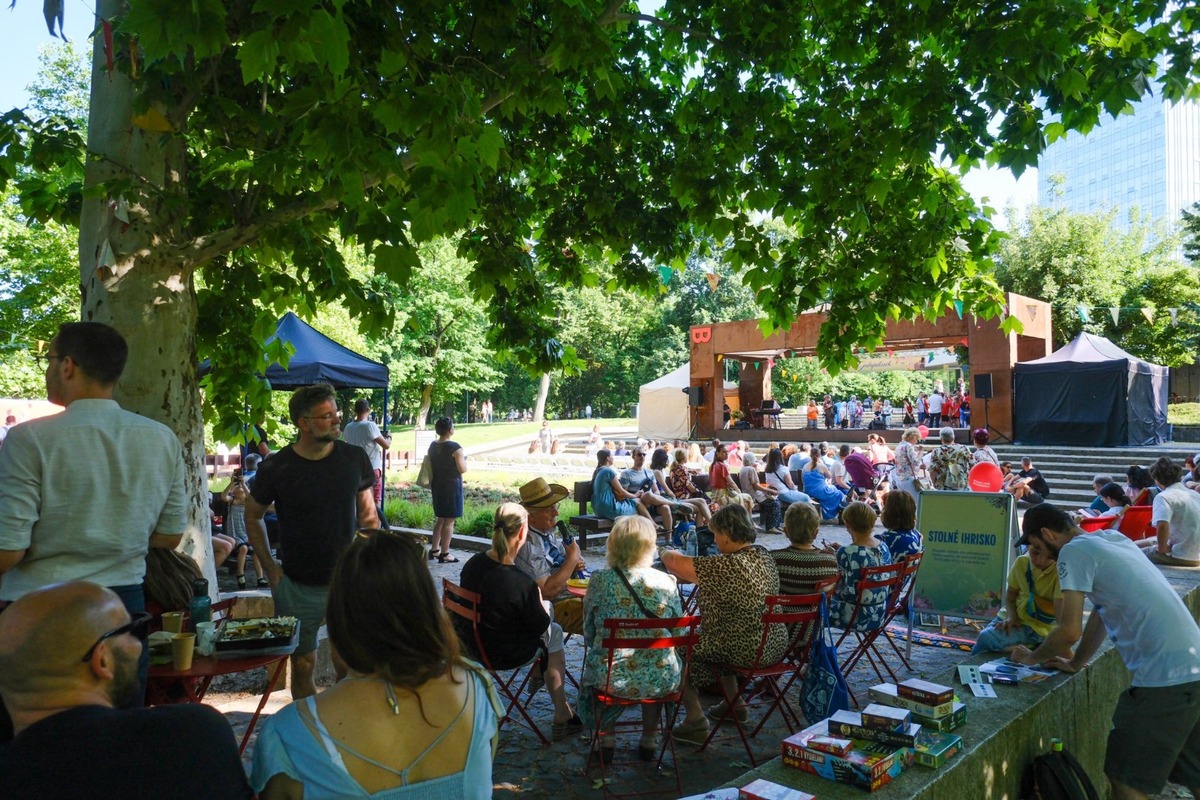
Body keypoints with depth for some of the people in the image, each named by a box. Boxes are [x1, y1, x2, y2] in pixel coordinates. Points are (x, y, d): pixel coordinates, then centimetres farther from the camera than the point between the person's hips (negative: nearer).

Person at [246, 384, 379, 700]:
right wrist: (270, 568, -1)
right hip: (299, 588, -1)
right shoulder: (276, 468, -9)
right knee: (303, 665, 11)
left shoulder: (355, 458, -4)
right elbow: (253, 516, 6)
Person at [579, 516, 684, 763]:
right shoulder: (667, 582, -6)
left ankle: (606, 741, 36)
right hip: (661, 682, 1)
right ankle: (649, 741, 40)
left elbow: (589, 634, 2)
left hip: (610, 680, -1)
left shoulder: (599, 581, -9)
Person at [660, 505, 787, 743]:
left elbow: (672, 561, -22)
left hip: (744, 651, -8)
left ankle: (695, 719, 8)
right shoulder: (764, 557, 0)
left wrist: (669, 553, 0)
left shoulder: (726, 566, -26)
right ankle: (735, 702, 38)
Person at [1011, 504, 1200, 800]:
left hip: (1165, 675, -9)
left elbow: (1070, 630, -12)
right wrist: (1076, 663, 29)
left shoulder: (1074, 551, -9)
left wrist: (1032, 657, 5)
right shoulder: (1112, 538, 17)